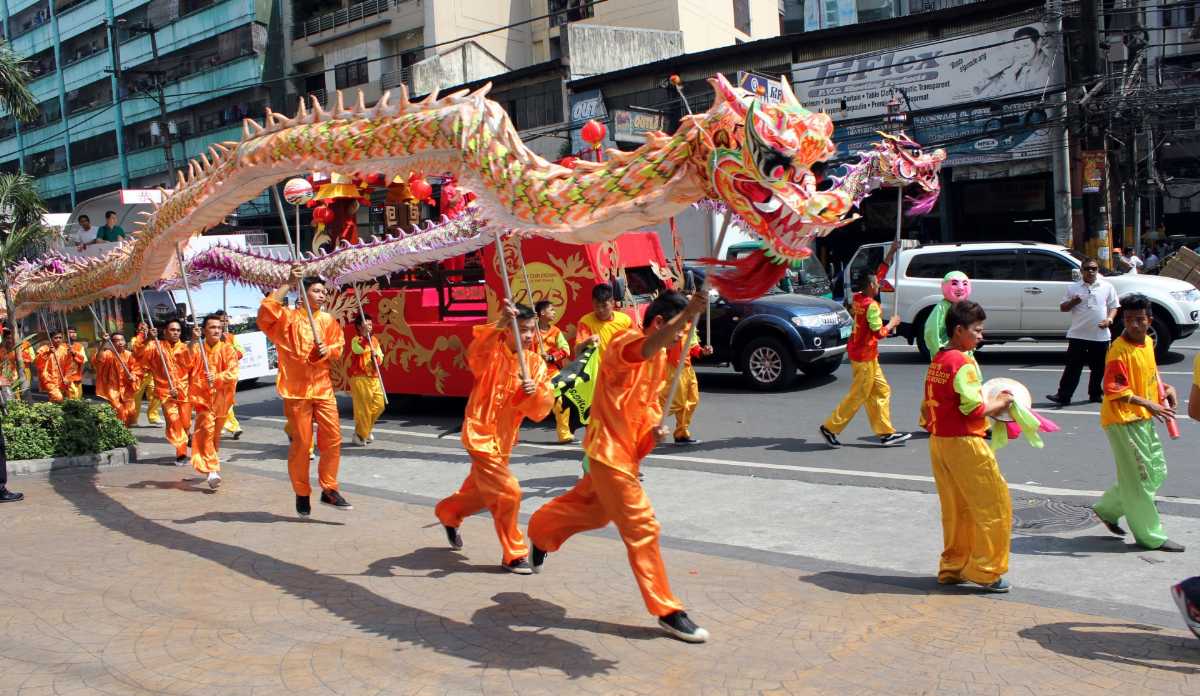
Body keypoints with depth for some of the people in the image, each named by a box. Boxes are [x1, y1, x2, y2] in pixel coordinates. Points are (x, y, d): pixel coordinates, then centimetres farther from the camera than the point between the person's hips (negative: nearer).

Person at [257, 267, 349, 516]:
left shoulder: (329, 320, 10)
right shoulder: (289, 317, -3)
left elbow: (339, 347, 16)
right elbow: (265, 312, -22)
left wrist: (328, 350, -8)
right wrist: (288, 284, -22)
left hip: (323, 388, 4)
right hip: (297, 390, -4)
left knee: (333, 439, 1)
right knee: (301, 444, 1)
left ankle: (329, 490, 13)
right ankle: (302, 494, 16)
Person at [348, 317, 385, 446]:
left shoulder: (374, 340, 13)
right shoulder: (355, 340, -6)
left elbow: (380, 358, 13)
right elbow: (360, 349, -29)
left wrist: (376, 355, -8)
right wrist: (365, 335, -28)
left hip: (374, 378, 6)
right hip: (359, 378, -6)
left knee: (378, 405, 7)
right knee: (363, 407, -5)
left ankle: (367, 430, 26)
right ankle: (360, 434, 9)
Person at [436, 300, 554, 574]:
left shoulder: (536, 363, 0)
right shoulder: (492, 353, -15)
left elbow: (543, 407, -5)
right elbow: (475, 354, -40)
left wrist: (535, 392, -27)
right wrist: (498, 324, -55)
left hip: (504, 438, 7)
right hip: (481, 435, -7)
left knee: (481, 491, 24)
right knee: (508, 492, -15)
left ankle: (448, 512, 54)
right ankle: (514, 555, 2)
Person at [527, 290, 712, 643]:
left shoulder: (662, 356, 8)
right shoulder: (625, 341, -20)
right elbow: (647, 348, -46)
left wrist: (656, 423, -4)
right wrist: (687, 315, -61)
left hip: (627, 450, 10)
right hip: (609, 449, -10)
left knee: (593, 511, 27)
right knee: (642, 528, -7)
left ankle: (540, 531, 52)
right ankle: (667, 610, 0)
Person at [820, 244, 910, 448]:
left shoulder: (857, 298, 5)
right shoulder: (871, 305, -19)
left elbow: (879, 274, 18)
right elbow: (879, 333, -19)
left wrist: (891, 254, 19)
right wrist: (892, 323, -2)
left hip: (859, 352, 9)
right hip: (864, 355, -9)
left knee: (881, 391, 12)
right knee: (859, 395, -1)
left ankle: (885, 433, 15)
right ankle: (830, 428, 4)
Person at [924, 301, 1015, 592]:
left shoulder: (937, 360, 11)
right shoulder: (963, 363, -16)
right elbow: (974, 408, -21)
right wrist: (1000, 402, -3)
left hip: (938, 441, 9)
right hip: (963, 442, -9)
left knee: (955, 508, 16)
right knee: (994, 505, 2)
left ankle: (953, 567, 22)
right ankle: (986, 571, 5)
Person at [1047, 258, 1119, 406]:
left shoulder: (1107, 287, 6)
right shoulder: (1073, 288, 5)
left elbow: (1113, 306, 9)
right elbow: (1062, 307, 8)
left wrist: (1109, 319, -10)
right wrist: (1072, 302, -13)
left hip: (1100, 335, 1)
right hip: (1078, 334, -1)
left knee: (1098, 367, 10)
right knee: (1073, 366, -2)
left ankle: (1096, 394, 24)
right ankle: (1063, 395, -3)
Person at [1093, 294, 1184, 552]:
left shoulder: (1148, 342, 8)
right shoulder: (1120, 350, -19)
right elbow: (1114, 390, -25)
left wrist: (1165, 387, 6)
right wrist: (1149, 404, -31)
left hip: (1144, 419, 9)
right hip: (1123, 420, -9)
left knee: (1157, 473, 16)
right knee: (1139, 477, -1)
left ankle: (1108, 508, 27)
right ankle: (1151, 537, 9)